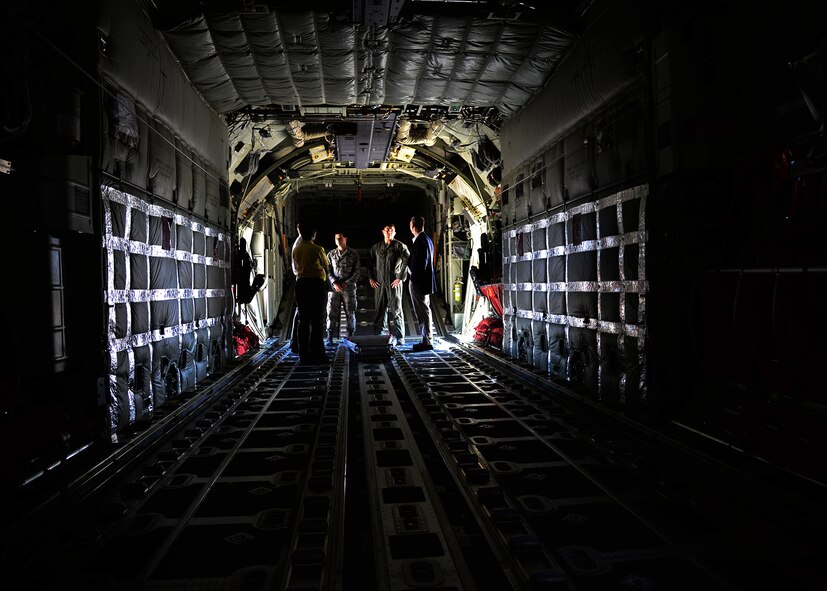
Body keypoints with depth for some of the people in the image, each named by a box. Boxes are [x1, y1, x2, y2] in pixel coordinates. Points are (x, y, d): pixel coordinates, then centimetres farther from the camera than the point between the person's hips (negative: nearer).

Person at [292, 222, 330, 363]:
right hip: (316, 284, -5)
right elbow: (326, 264, 8)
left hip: (300, 284, 5)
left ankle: (304, 354, 9)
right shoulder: (317, 249, -8)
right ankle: (317, 354, -3)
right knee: (317, 321, -2)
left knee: (303, 320, 8)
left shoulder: (296, 249, 7)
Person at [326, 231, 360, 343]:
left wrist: (346, 283, -11)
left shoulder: (354, 254, 3)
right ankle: (330, 337, -1)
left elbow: (356, 272, 0)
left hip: (349, 288, -1)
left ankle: (350, 337, 10)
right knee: (332, 313, -4)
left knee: (350, 313, 2)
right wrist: (334, 283, -9)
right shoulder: (331, 254, 9)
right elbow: (328, 271, 7)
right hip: (334, 288, 1)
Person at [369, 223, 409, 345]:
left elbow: (407, 262, -5)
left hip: (394, 283, -4)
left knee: (395, 310, -3)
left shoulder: (400, 246, 1)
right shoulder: (376, 247, 14)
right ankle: (377, 335, 14)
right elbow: (371, 263, 21)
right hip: (379, 283, 4)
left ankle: (398, 337, 1)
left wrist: (401, 278, -10)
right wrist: (371, 277, 10)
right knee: (380, 309, 7)